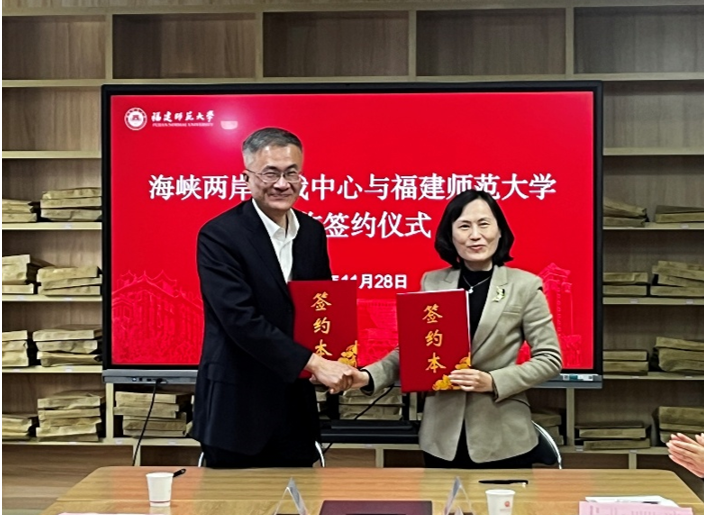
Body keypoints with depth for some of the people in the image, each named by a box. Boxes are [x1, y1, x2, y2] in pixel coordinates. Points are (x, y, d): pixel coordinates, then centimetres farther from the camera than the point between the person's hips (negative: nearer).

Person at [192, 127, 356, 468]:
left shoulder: (312, 232, 7)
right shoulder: (219, 235, -12)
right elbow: (240, 318, -21)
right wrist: (311, 363, -24)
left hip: (297, 408, 5)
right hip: (237, 407, -5)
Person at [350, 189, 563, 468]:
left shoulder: (525, 285, -3)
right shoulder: (432, 283, 5)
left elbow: (550, 359, -3)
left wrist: (493, 382, -15)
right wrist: (368, 376, -9)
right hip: (442, 437, 2)